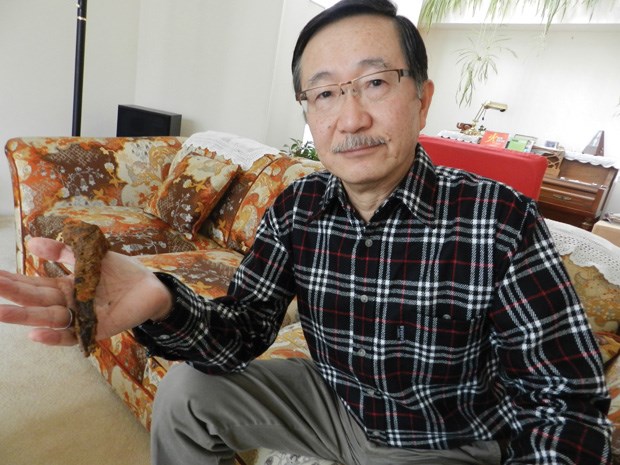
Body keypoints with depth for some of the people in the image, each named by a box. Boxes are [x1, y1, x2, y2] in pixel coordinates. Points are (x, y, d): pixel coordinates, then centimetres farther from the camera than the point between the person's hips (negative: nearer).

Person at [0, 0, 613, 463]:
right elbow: (243, 333, -11)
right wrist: (162, 305, -32)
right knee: (184, 394, -1)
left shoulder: (501, 222, -24)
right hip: (333, 402, 4)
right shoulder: (296, 209, -10)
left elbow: (566, 403, -19)